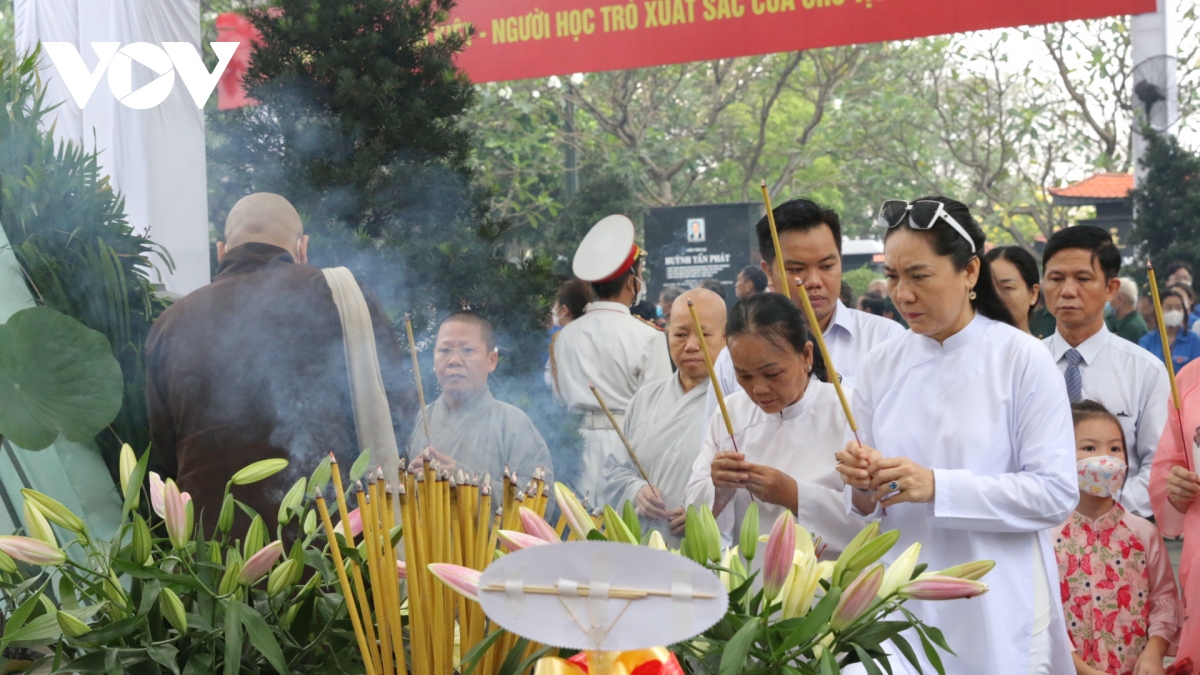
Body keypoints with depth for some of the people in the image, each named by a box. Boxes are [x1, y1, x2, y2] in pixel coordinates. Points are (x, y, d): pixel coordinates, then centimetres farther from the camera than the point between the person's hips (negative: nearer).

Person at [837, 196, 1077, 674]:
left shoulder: (1022, 360, -7)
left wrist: (937, 487, -22)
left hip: (996, 612, -3)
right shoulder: (881, 365, 4)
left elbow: (1056, 494, -14)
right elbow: (867, 508, 8)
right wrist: (863, 489, -15)